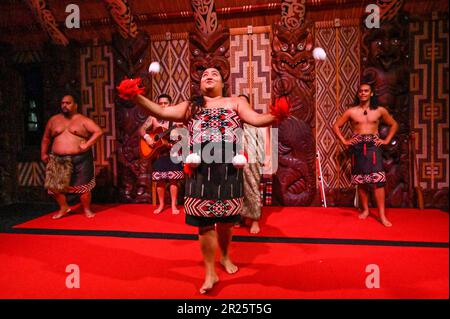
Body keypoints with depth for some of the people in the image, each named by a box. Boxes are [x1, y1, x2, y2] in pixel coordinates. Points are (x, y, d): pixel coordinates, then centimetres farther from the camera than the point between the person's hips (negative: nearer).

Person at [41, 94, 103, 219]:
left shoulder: (82, 120, -1)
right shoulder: (53, 120, 12)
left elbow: (98, 131, -9)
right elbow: (46, 138, 20)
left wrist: (87, 144, -18)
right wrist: (43, 153, 12)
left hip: (80, 159, -4)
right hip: (58, 159, 4)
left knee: (83, 185, 1)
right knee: (55, 185, 5)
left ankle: (87, 209, 18)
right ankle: (64, 207, 26)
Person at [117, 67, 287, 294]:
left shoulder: (235, 103, 11)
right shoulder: (190, 106, 13)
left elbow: (256, 119, -2)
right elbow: (161, 112, 3)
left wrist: (275, 116, -23)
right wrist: (137, 98, -12)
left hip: (228, 170, 0)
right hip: (201, 171, 0)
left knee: (226, 220, 13)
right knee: (204, 222, 3)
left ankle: (225, 257, 42)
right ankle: (210, 273, 19)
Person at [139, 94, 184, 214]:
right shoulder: (153, 117, 7)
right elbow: (142, 129, 5)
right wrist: (146, 137, -14)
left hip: (172, 152, -2)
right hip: (157, 153, 2)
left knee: (173, 179, -1)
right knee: (159, 180, 7)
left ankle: (174, 205, 9)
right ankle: (161, 205, 21)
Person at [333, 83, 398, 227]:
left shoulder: (380, 110, 7)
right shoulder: (351, 111, 5)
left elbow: (394, 124, 18)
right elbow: (336, 126, 12)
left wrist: (386, 140, 7)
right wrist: (344, 141, 2)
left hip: (373, 146, -1)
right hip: (357, 147, 1)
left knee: (378, 180, -10)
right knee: (360, 180, 5)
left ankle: (382, 215, -6)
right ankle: (365, 210, 20)